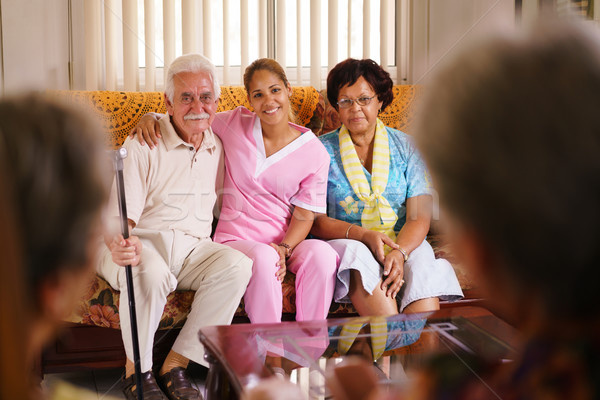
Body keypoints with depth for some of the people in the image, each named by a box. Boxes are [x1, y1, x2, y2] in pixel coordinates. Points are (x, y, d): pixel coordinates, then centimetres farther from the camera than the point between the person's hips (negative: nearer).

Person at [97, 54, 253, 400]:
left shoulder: (219, 146, 10)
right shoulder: (144, 146, -6)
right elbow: (119, 216, -14)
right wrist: (121, 244, -38)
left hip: (193, 248, 4)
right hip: (143, 242, -4)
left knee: (238, 265, -26)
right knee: (150, 272, -38)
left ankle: (177, 363, -18)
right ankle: (137, 369, -14)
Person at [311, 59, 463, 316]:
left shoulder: (406, 147, 9)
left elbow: (419, 217, 0)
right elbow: (314, 220, -2)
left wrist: (399, 252, -22)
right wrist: (363, 235, -20)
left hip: (404, 245, 1)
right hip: (345, 241, -1)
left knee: (423, 265, -32)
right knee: (357, 255, -36)